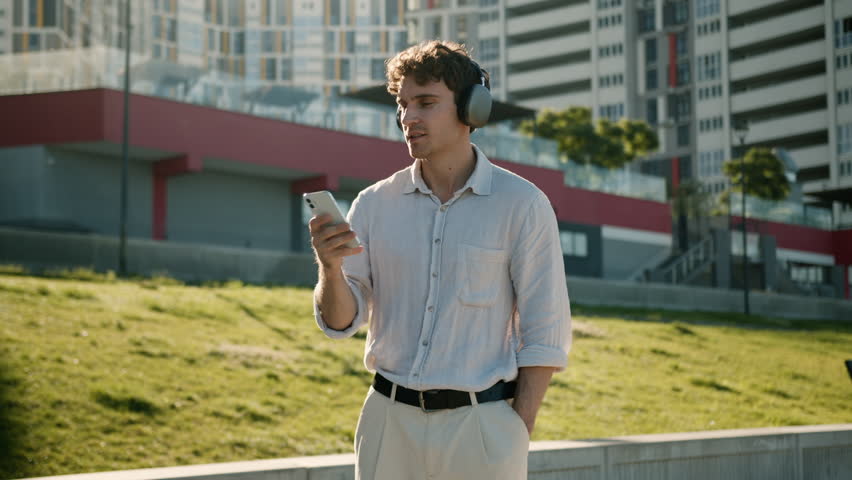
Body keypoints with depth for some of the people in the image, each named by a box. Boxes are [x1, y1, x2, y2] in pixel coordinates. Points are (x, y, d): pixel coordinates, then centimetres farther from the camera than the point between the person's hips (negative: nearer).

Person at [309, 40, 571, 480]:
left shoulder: (521, 204, -4)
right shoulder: (374, 204, 4)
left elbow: (546, 334, -4)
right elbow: (341, 321, 3)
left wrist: (517, 437, -9)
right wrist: (330, 270, -17)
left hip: (481, 425, -3)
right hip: (390, 421, 3)